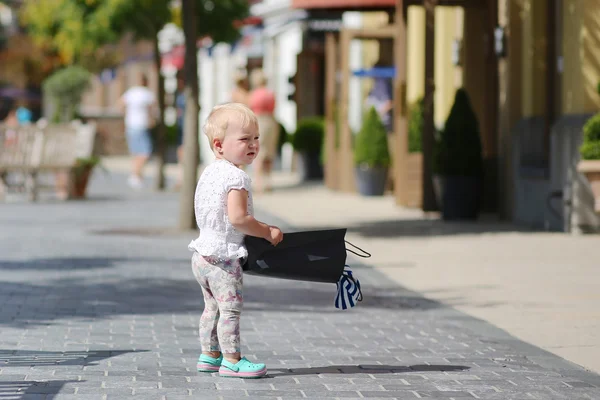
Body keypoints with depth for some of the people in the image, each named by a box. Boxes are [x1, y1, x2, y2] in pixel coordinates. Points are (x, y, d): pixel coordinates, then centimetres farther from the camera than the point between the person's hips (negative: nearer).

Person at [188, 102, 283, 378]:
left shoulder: (209, 172, 11)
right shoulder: (236, 177, -20)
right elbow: (237, 218, -28)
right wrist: (267, 232, -16)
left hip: (204, 251, 10)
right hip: (224, 257, -10)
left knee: (213, 307, 19)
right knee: (230, 308, -6)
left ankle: (210, 355, 27)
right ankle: (232, 360, -5)